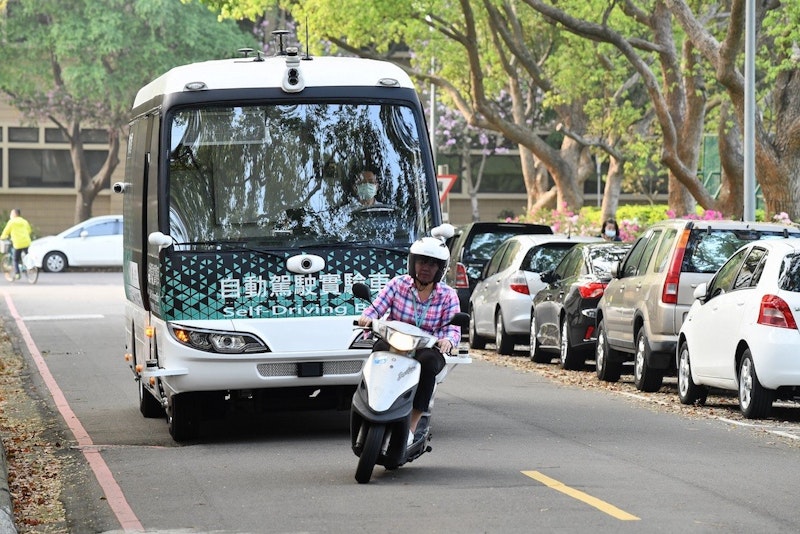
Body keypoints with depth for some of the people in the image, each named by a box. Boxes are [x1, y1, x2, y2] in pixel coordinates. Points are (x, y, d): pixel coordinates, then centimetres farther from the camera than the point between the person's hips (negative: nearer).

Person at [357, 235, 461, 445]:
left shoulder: (448, 295, 5)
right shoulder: (398, 284, 5)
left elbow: (453, 328, -3)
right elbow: (376, 308, 0)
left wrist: (448, 341, -28)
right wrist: (367, 318, -25)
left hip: (427, 349, 0)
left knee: (428, 362, -36)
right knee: (380, 349, -35)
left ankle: (412, 426, -31)